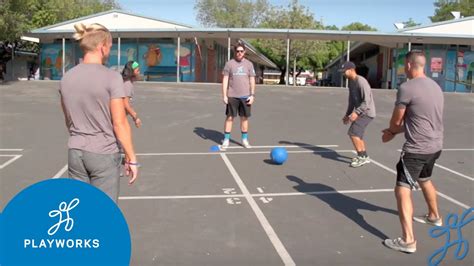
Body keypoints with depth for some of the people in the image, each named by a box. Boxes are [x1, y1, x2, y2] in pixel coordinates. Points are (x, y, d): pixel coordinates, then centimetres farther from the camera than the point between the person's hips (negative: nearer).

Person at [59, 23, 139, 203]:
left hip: (75, 152, 5)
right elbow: (120, 123, -14)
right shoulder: (111, 77, -14)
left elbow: (68, 121, 12)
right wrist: (132, 158, -6)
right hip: (104, 154, -5)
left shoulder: (66, 78, 3)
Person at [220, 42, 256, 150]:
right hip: (232, 96, -2)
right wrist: (224, 95, -6)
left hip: (245, 96, 2)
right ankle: (226, 141, 6)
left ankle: (245, 140, 18)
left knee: (244, 118, 7)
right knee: (229, 117, 0)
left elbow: (252, 80, 8)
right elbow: (225, 80, 1)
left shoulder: (249, 64, 7)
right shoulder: (229, 64, 2)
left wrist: (252, 95, 0)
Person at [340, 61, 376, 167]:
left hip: (367, 113, -9)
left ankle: (362, 157, -4)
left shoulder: (361, 82, -21)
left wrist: (356, 112, -31)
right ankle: (364, 157, 26)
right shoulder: (351, 82, 8)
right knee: (357, 134, 14)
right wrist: (347, 114, 15)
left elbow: (367, 101, -25)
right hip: (360, 112, 9)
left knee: (353, 133, -14)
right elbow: (352, 100, 17)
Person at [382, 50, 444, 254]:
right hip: (435, 146, 9)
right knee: (424, 180, 31)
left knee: (402, 190, -7)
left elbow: (396, 121, -6)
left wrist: (391, 132, 16)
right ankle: (434, 216, 52)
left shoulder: (407, 88, -16)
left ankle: (408, 240, -11)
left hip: (417, 149, -9)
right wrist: (395, 131, 16)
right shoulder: (435, 86, 10)